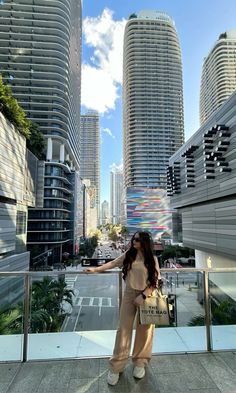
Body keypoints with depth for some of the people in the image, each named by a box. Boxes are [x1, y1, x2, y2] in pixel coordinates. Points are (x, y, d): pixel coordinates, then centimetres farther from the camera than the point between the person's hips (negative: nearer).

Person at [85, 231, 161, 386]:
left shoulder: (152, 259, -10)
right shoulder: (129, 255, -4)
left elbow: (157, 281, -9)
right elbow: (113, 263, 2)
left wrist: (143, 295, -16)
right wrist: (96, 269, -4)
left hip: (146, 295, -1)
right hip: (129, 294, 2)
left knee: (144, 330, 12)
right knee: (124, 328, 6)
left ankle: (140, 363, 34)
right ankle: (116, 366, 20)